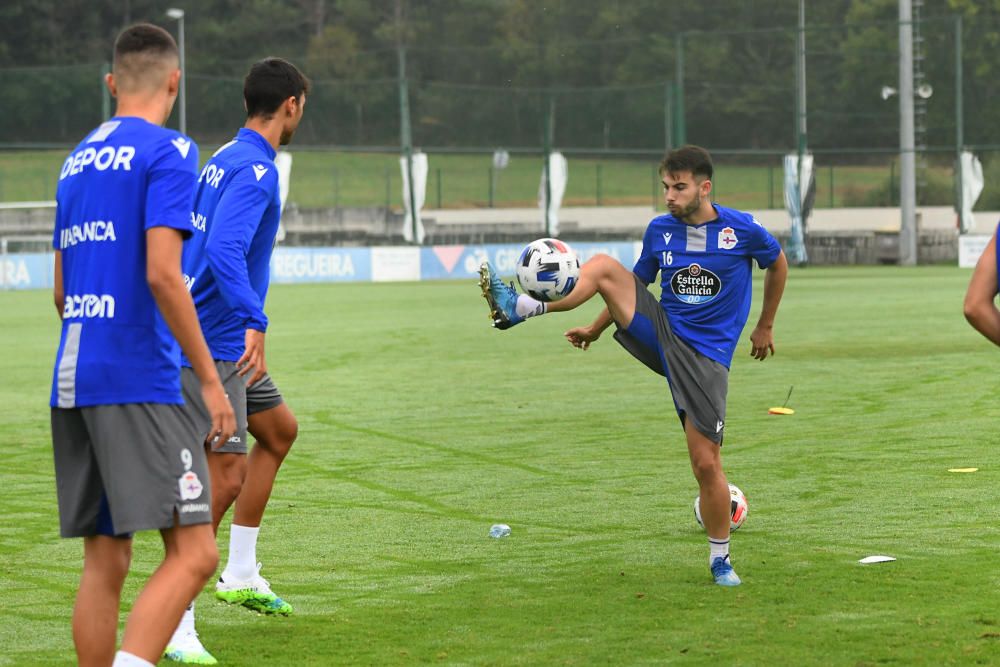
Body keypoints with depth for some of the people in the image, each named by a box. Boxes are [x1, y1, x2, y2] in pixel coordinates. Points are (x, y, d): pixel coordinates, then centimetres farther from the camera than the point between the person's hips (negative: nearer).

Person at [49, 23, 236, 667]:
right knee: (193, 553, -11)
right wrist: (211, 378, -12)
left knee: (105, 561, 9)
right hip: (140, 380, -8)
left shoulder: (78, 161, 18)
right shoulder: (168, 151, -5)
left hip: (74, 380, 8)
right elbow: (162, 274, -16)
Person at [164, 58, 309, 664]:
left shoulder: (226, 160, 13)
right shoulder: (256, 171, -18)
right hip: (219, 339, -11)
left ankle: (241, 575, 30)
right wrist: (255, 323, -38)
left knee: (279, 430, 24)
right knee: (226, 473, -13)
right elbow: (224, 252, -31)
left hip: (224, 336, 11)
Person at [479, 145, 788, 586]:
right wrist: (596, 329, 15)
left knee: (706, 463, -8)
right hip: (659, 334, 3)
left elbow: (777, 264, 12)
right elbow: (635, 286, 18)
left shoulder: (742, 230, -7)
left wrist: (765, 327, 18)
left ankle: (720, 559, 10)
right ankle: (520, 308, -26)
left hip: (705, 358, -3)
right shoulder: (660, 230, 3)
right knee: (604, 267, -17)